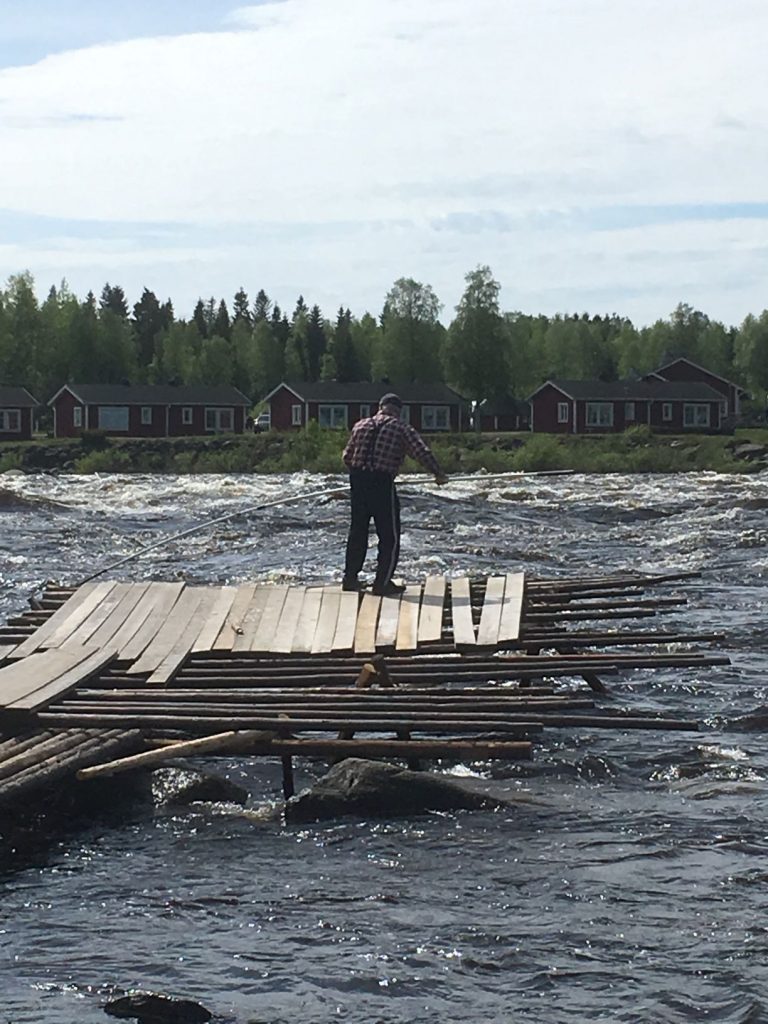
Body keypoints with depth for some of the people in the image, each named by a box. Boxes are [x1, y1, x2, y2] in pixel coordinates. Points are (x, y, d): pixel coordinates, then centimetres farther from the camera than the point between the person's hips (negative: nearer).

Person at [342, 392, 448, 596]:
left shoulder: (361, 425, 13)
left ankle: (350, 578, 23)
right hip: (382, 484, -5)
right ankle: (382, 583, 3)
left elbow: (347, 456, 16)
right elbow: (423, 452, -5)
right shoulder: (402, 429, 1)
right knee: (389, 536, 5)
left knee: (358, 531, 18)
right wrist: (438, 474, 7)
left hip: (358, 481, 5)